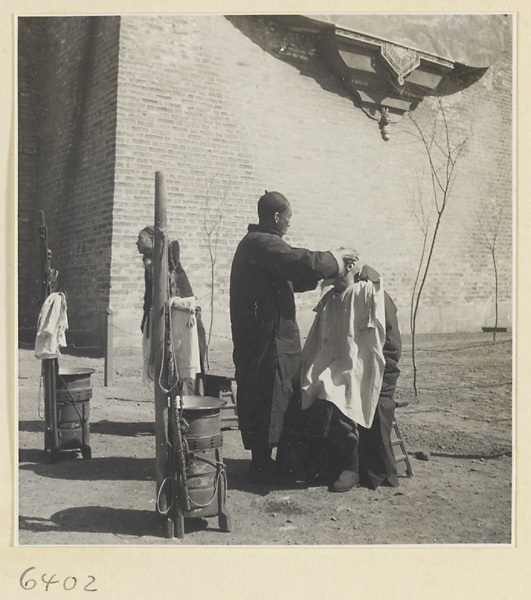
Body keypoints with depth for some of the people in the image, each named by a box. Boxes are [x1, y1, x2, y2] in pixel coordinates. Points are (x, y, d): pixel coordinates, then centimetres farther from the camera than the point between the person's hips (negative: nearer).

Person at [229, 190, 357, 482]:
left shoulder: (254, 243, 20)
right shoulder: (262, 243, -16)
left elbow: (290, 278, 24)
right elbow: (303, 263, -25)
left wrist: (329, 268, 17)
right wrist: (336, 258, -8)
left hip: (261, 338, 11)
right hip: (268, 340, -11)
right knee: (267, 401, -3)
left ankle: (262, 462, 24)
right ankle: (262, 465, 6)